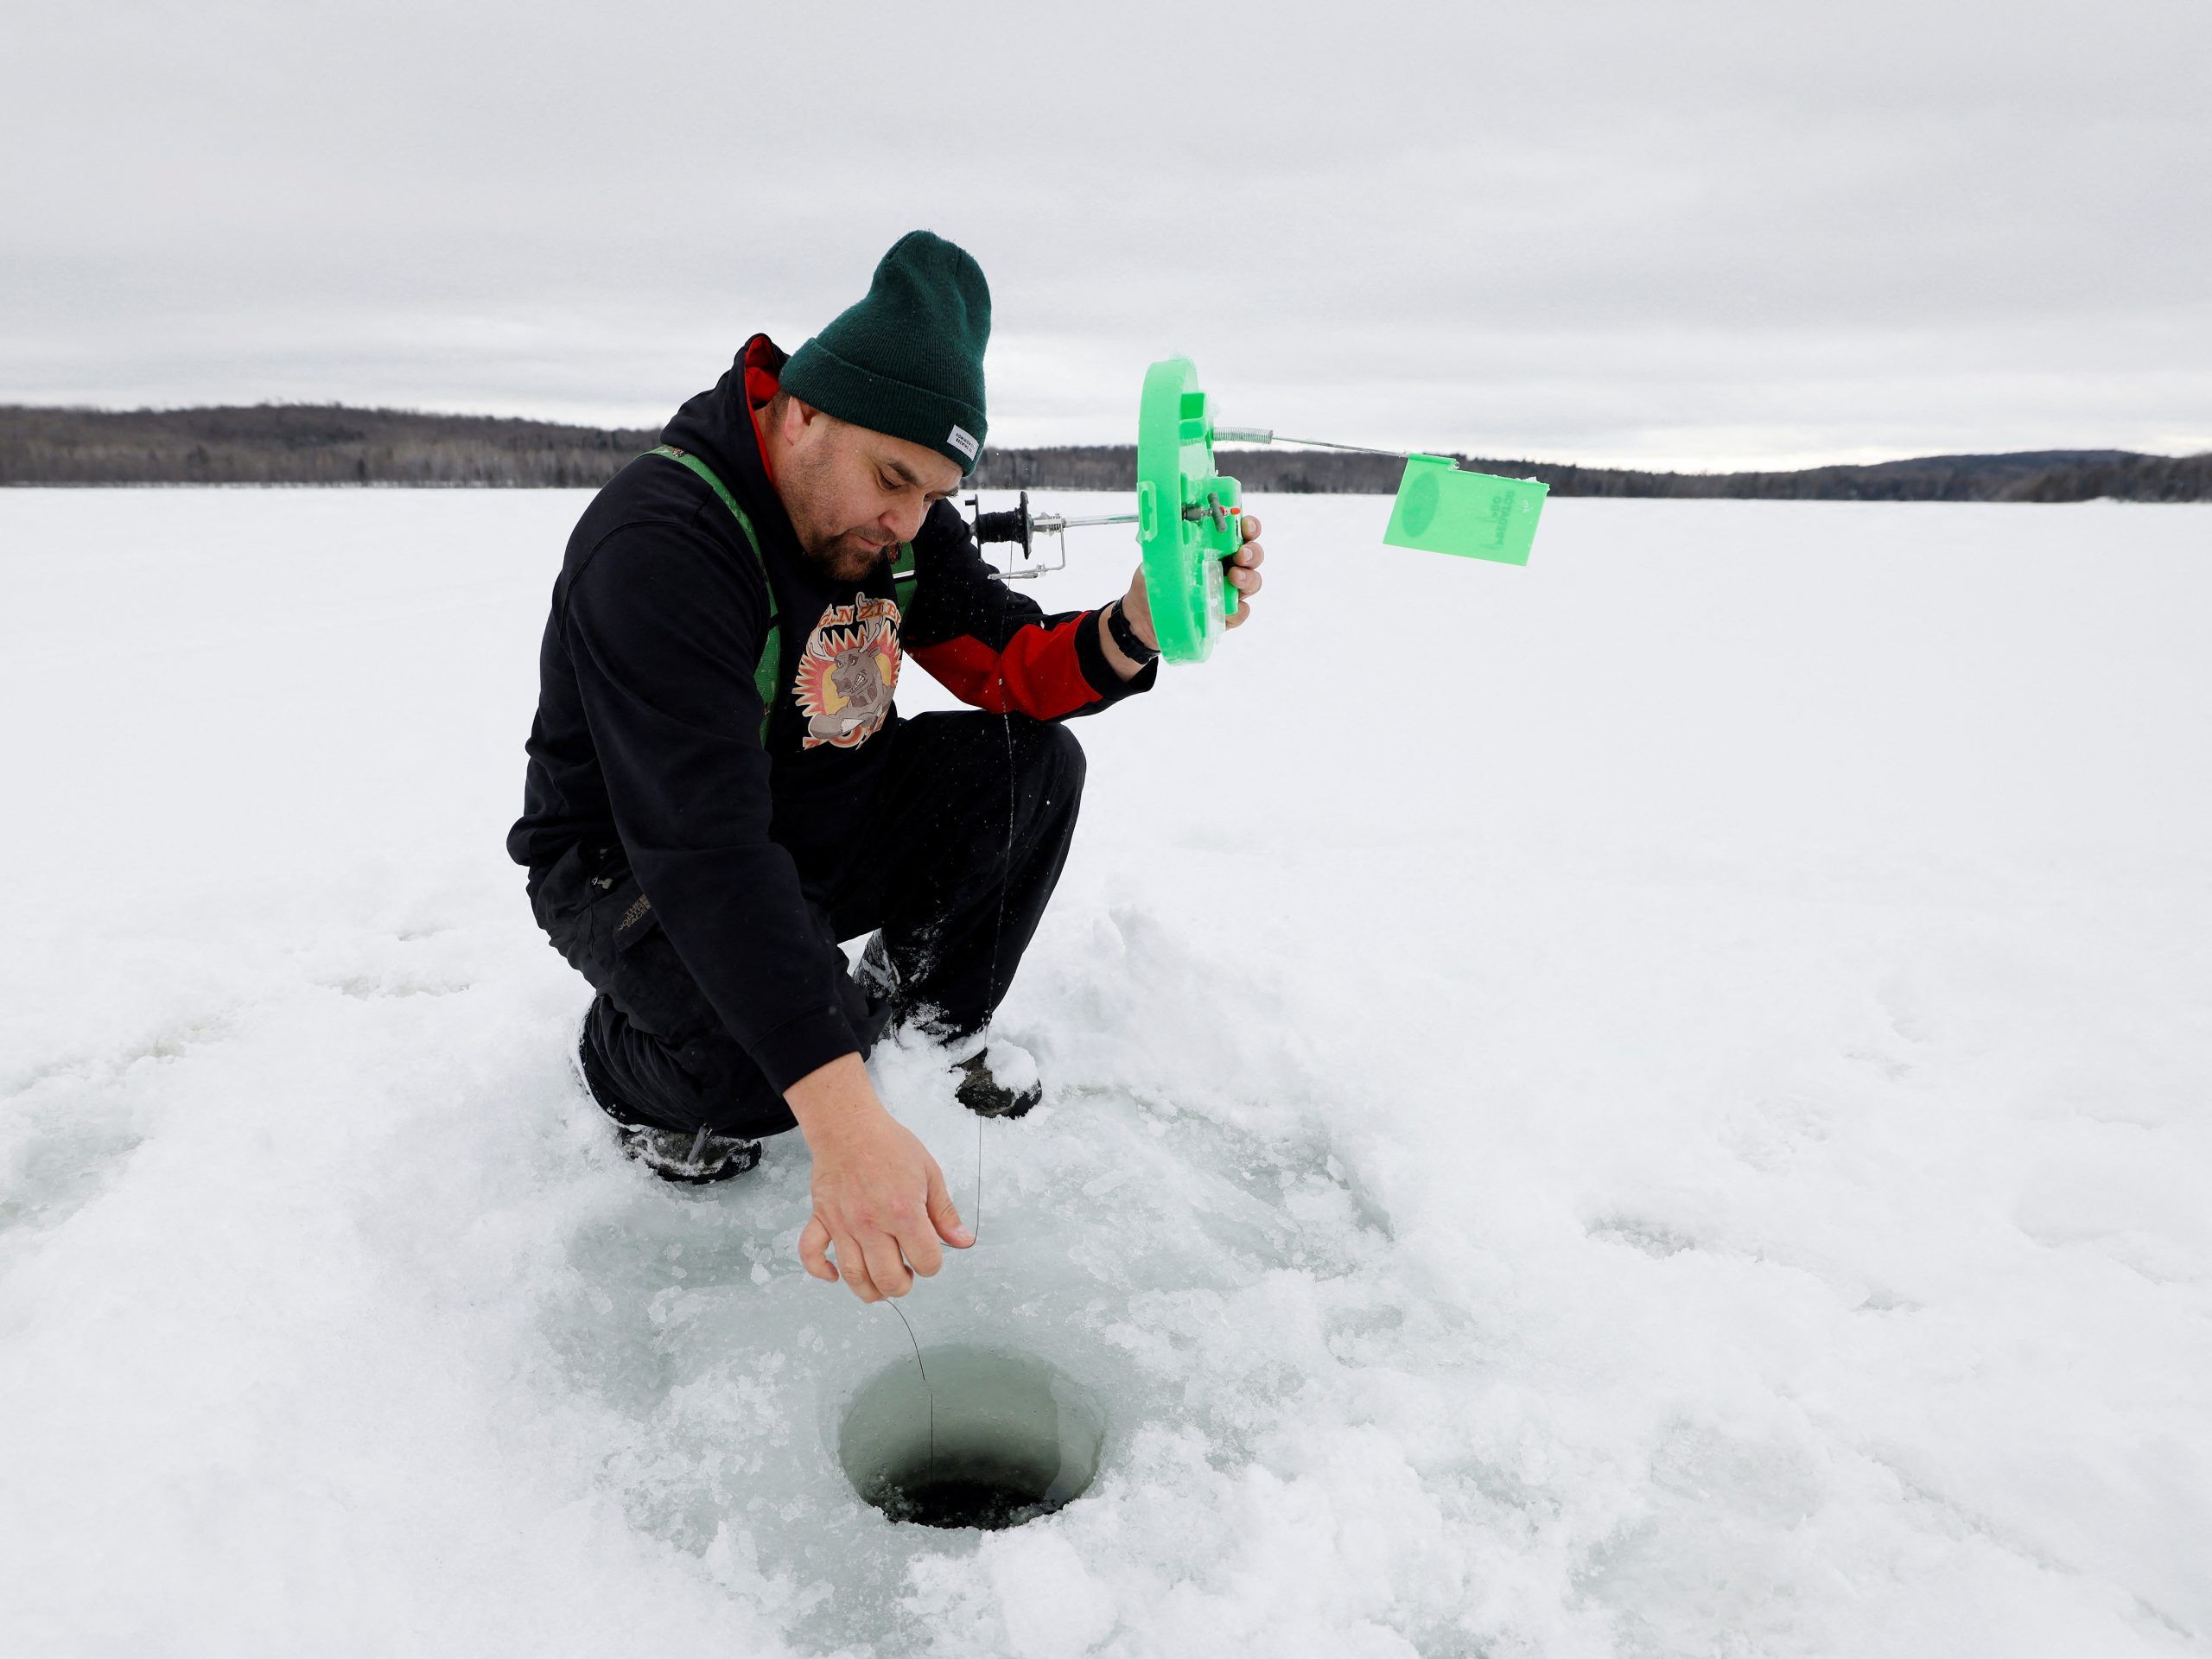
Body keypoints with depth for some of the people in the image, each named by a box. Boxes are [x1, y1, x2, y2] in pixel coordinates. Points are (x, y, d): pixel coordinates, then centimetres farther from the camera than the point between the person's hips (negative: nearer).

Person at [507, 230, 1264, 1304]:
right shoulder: (655, 544, -32)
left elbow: (1012, 669, -6)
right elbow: (703, 846, -41)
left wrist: (1135, 629, -31)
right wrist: (843, 1122, -50)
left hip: (816, 815, 7)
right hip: (629, 860, -6)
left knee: (1037, 765, -12)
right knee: (775, 1035, -34)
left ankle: (930, 1016, 11)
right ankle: (631, 1064, 3)